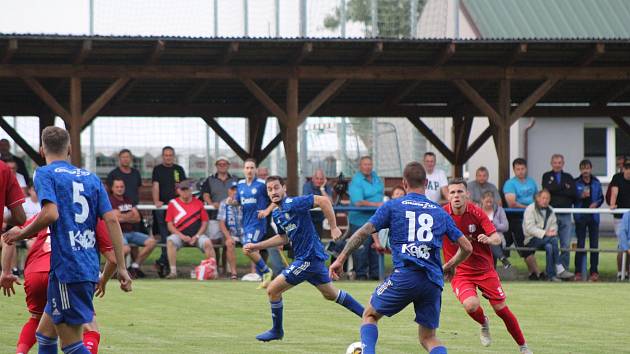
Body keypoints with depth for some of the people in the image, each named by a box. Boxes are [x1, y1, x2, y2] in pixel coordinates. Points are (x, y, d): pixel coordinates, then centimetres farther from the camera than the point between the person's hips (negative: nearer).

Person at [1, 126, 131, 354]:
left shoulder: (45, 174, -2)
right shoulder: (91, 177, 15)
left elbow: (50, 214, -19)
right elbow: (111, 220, 7)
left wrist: (22, 234, -3)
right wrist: (121, 268, 6)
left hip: (66, 268, -7)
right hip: (90, 267, 7)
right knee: (45, 333, 19)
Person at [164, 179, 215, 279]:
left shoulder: (198, 203, 8)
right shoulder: (173, 204, 5)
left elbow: (204, 222, 7)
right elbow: (170, 225, 2)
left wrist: (197, 236, -8)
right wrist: (182, 236, -11)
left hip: (197, 235, 0)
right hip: (179, 234, 0)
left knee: (207, 243, -29)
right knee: (170, 241, -31)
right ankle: (173, 271, -30)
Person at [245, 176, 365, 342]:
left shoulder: (292, 204, -18)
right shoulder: (276, 214, 10)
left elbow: (323, 201, -24)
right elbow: (283, 238, 24)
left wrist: (334, 227, -23)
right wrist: (257, 246, 18)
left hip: (309, 258, -10)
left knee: (273, 290, -4)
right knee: (330, 294, 23)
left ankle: (277, 331, 13)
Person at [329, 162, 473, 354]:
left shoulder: (392, 206, 8)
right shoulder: (440, 212, 17)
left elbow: (363, 232, 0)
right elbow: (467, 247, 20)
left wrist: (341, 259, 7)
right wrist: (451, 265, 39)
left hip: (404, 275, -3)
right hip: (433, 283, 3)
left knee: (370, 315, 19)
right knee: (428, 338, 14)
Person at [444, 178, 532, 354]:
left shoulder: (476, 212, -10)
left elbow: (497, 238, -10)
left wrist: (488, 239, -33)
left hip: (484, 269, 1)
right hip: (459, 272, -1)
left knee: (501, 309, 2)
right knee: (471, 305, -27)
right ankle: (484, 325, 8)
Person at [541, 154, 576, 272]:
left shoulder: (568, 177, 16)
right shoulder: (546, 176, 10)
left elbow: (573, 194, 0)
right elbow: (548, 189, -10)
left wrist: (556, 190, -6)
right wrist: (565, 188, -4)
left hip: (565, 215, 2)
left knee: (566, 245, -1)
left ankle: (564, 269, 5)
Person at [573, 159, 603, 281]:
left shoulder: (596, 183, 7)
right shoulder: (576, 183, -1)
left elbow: (601, 198, 13)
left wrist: (596, 203, -7)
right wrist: (581, 196, -17)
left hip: (593, 216, 2)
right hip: (580, 216, -2)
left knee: (594, 244, 4)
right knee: (580, 244, -2)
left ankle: (594, 271, 10)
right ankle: (578, 271, 2)